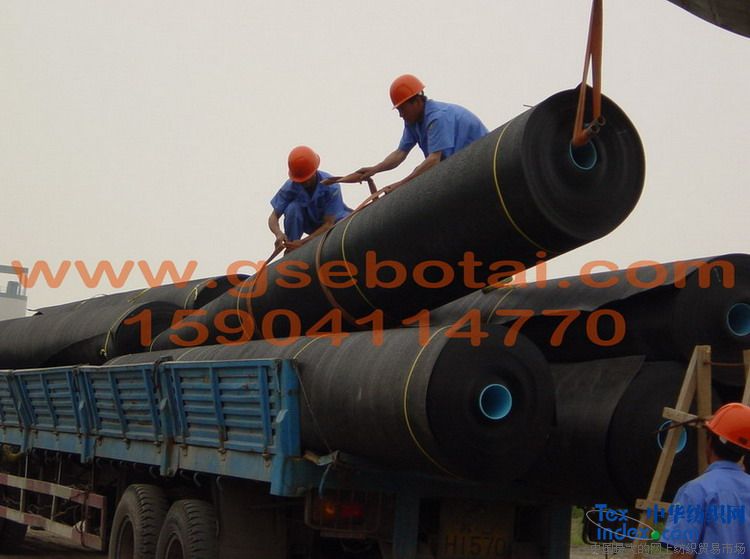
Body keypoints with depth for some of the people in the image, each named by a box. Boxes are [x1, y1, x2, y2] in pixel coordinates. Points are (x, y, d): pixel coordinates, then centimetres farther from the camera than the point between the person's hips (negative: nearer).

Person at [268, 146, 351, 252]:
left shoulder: (331, 186, -32)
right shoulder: (290, 186, -25)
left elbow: (329, 223, -32)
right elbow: (274, 216, -21)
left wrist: (303, 243, -42)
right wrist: (278, 234, -46)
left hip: (332, 220, -1)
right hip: (308, 223, 1)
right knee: (292, 208, -32)